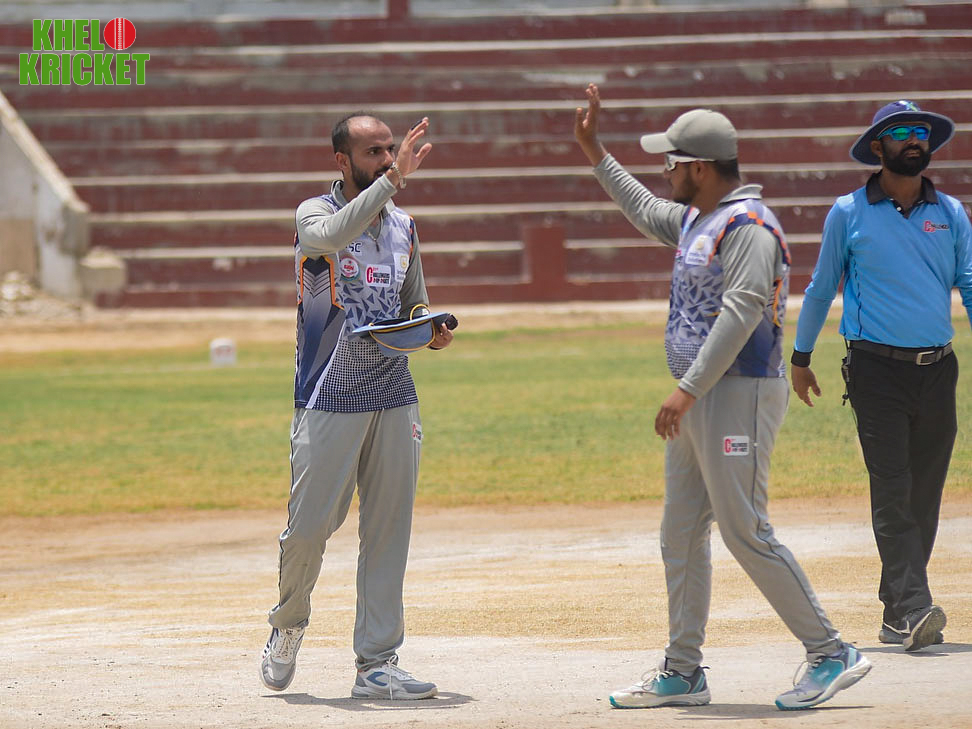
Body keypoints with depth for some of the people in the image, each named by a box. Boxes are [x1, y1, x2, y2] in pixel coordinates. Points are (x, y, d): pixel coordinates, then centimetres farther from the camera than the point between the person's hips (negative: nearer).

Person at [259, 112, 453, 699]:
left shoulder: (403, 227, 13)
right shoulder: (315, 215, -4)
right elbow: (333, 236, -29)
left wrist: (435, 333, 0)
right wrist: (393, 179, -33)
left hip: (394, 401, 5)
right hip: (328, 402, -5)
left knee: (388, 533, 2)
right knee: (309, 525, -4)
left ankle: (377, 664, 5)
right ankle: (289, 626, 24)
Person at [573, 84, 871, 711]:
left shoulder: (748, 226, -16)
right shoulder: (697, 219, 14)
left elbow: (741, 312, -25)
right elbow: (644, 210, 36)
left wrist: (688, 390, -29)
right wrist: (595, 154, 32)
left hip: (740, 394, -10)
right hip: (698, 400, 10)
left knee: (745, 532, -11)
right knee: (681, 534, 11)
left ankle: (832, 654, -6)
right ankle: (683, 673, 16)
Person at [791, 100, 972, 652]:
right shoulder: (849, 213, 4)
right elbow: (822, 288, 12)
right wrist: (801, 358, 16)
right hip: (878, 370, -3)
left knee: (925, 497, 5)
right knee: (893, 493, -12)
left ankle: (898, 614, 13)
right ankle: (913, 611, -20)